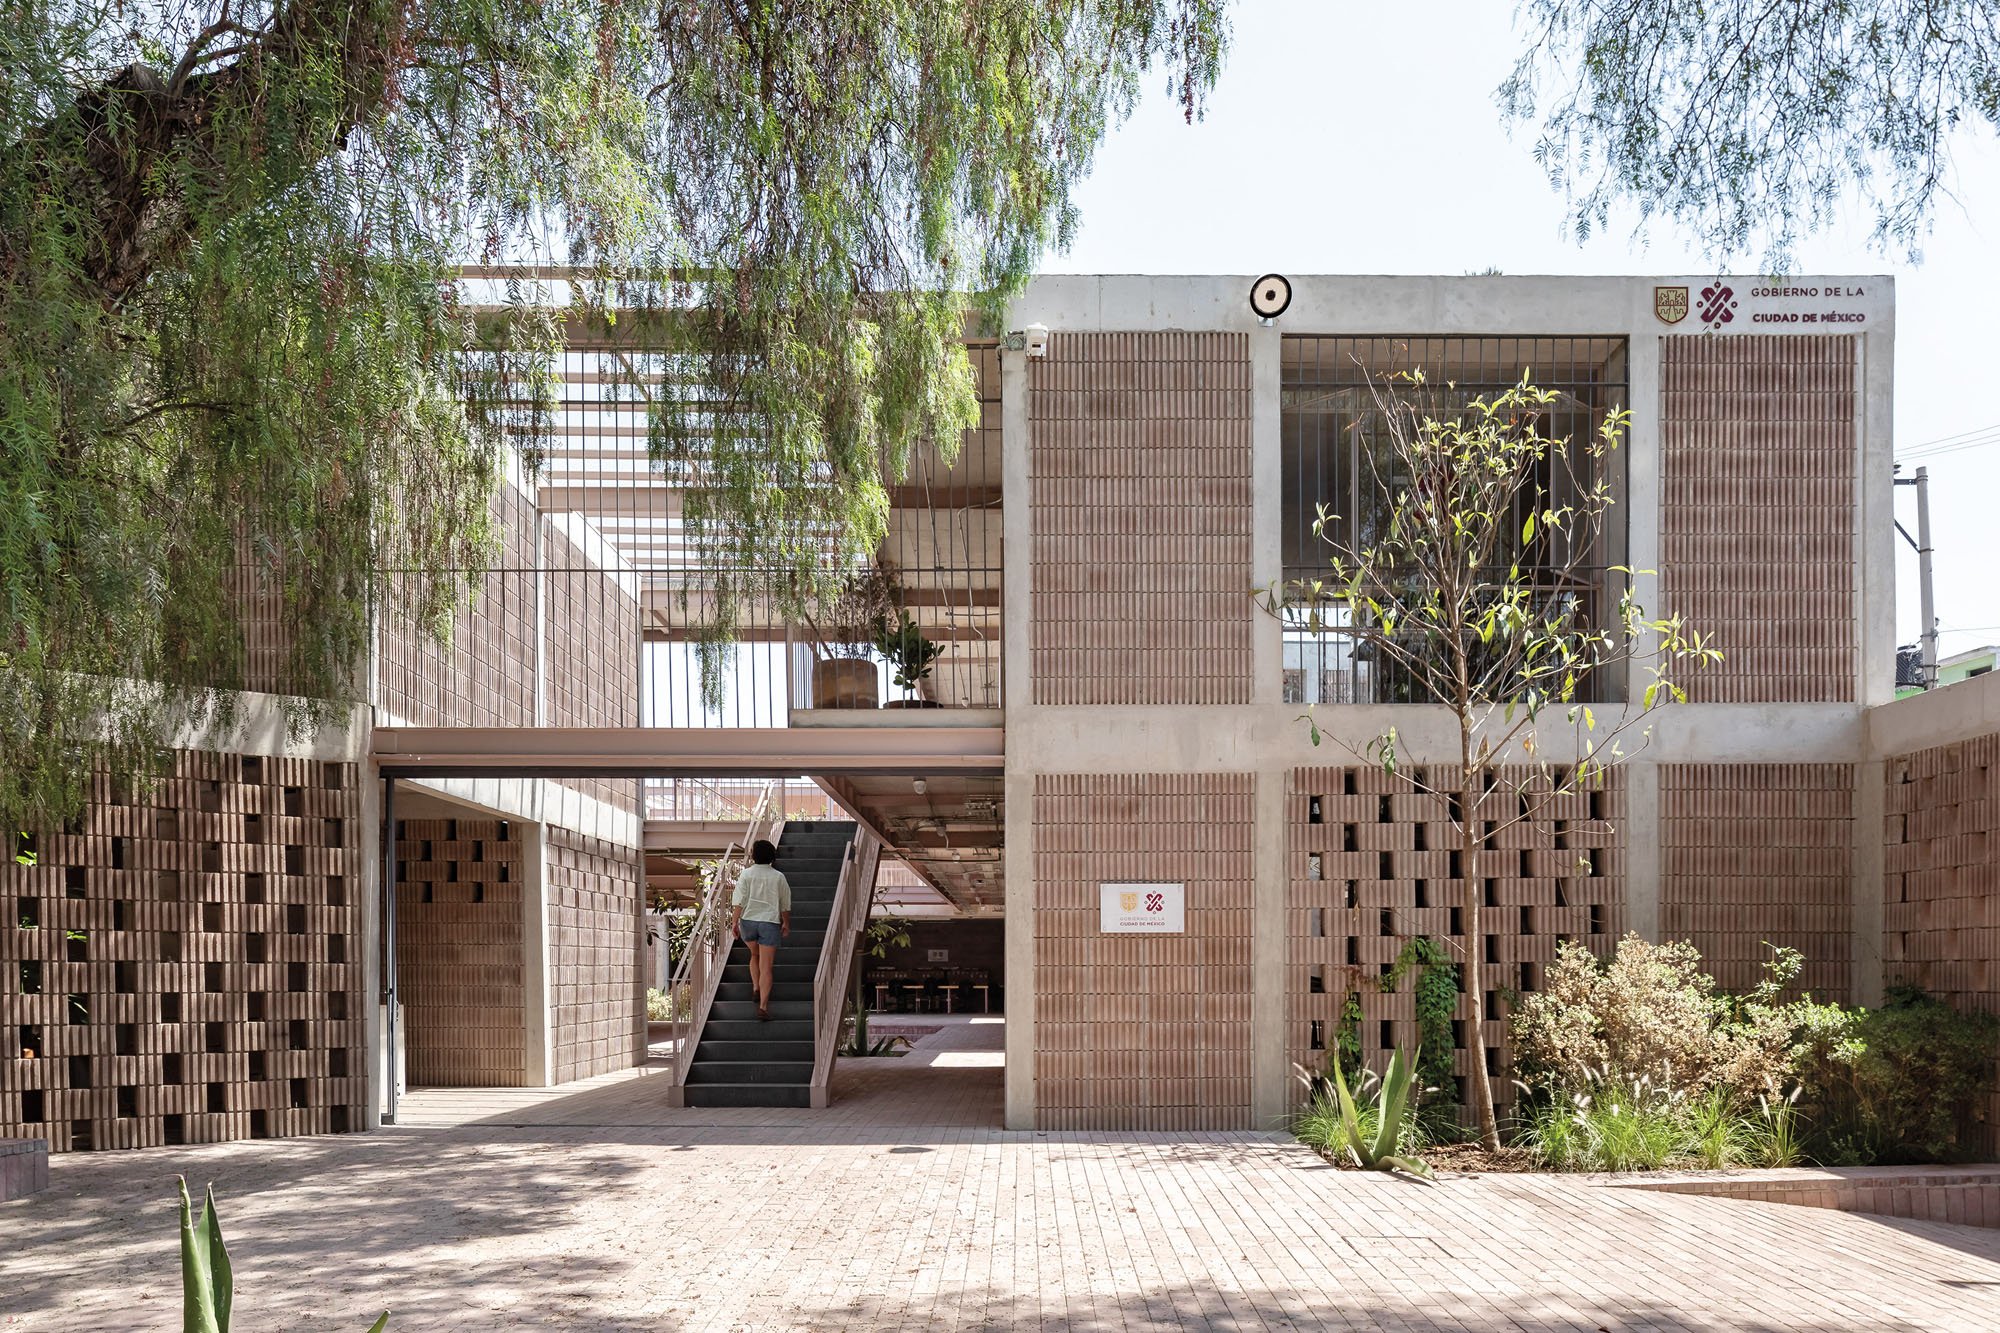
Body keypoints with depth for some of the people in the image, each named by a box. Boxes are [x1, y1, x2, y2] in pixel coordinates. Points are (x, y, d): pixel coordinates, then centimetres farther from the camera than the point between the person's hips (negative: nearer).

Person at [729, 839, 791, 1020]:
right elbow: (785, 904, 7)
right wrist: (786, 924, 19)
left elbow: (740, 901, -9)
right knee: (766, 967, -2)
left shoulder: (746, 874, -5)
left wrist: (735, 921, -4)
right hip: (770, 923, -1)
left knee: (754, 955, 29)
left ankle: (756, 987, 20)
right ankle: (763, 1005, -10)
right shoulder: (778, 877, 0)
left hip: (748, 920, 1)